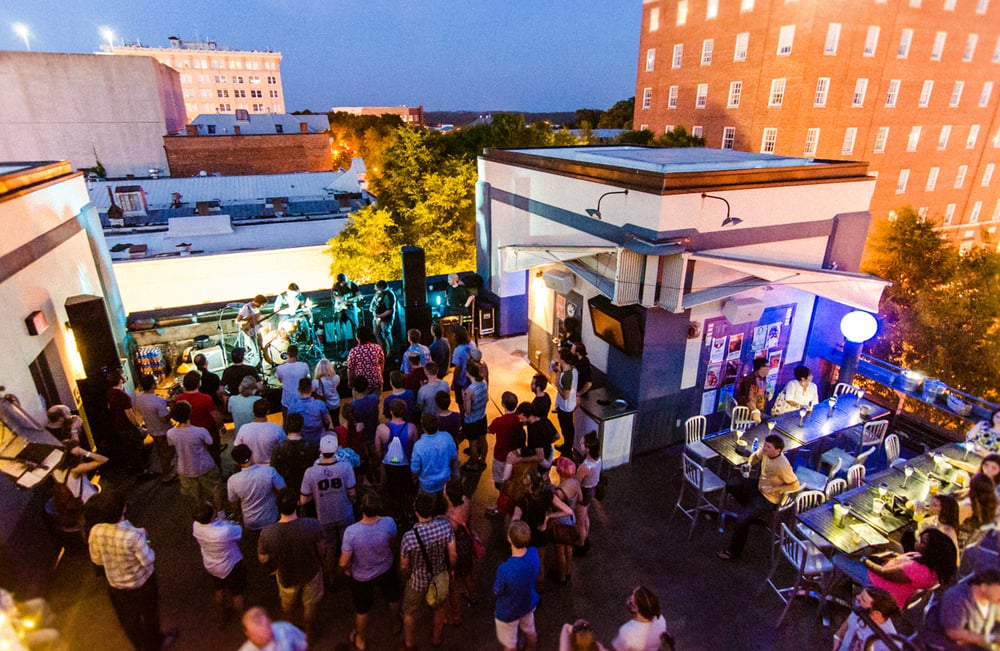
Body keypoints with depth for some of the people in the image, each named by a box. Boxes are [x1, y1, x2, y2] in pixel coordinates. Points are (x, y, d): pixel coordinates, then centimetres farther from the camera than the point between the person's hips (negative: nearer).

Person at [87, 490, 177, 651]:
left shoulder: (95, 532, -23)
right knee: (149, 614, 26)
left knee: (128, 618, 30)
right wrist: (143, 539, -11)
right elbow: (148, 560, -25)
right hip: (141, 582, -4)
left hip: (116, 584, 4)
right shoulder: (133, 535, -38)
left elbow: (97, 560, -6)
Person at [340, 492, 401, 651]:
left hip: (362, 576, -1)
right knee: (393, 598, 32)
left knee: (362, 610, 27)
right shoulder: (389, 523, -30)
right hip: (386, 570, 2)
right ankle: (396, 625, 58)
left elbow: (344, 563, -25)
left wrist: (347, 569, -1)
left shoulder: (351, 531, -37)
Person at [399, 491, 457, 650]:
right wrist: (451, 568, 6)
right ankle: (436, 638, 54)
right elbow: (453, 555, -16)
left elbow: (404, 566, -17)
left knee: (410, 612, 28)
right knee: (440, 609, 31)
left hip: (418, 581, -2)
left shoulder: (409, 537, -34)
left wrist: (406, 576, 6)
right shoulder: (444, 526, -28)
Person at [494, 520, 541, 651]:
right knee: (530, 632, 34)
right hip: (528, 604, 5)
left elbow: (497, 591, -21)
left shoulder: (505, 569, -43)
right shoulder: (534, 553, -27)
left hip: (508, 612, -5)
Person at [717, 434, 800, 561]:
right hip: (759, 486, 8)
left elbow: (795, 485, -21)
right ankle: (751, 509, 27)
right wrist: (749, 464, -10)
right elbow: (755, 456, 10)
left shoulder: (782, 466, -33)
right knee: (730, 486, 10)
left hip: (769, 498, -8)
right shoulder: (765, 451, -13)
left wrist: (774, 488, -24)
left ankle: (734, 552, 1)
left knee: (742, 519, -18)